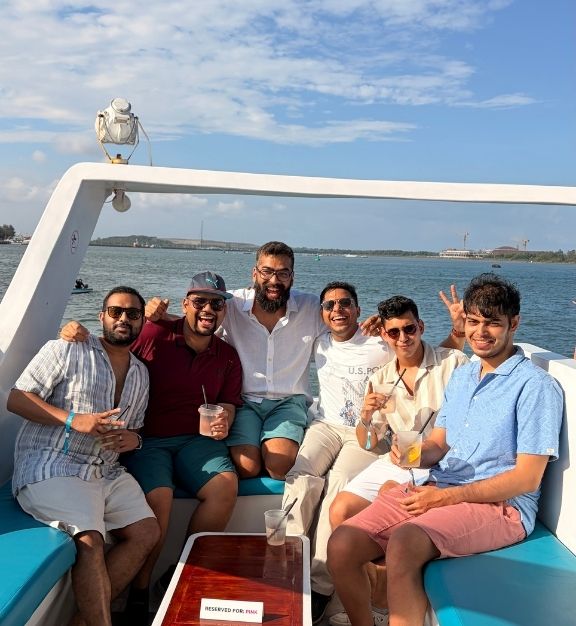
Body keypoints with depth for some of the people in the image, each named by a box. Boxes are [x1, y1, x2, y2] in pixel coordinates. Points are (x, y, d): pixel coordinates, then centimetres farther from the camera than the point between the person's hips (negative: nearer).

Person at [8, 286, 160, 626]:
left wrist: (133, 439, -4)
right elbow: (16, 399, -6)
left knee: (147, 532, -7)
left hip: (107, 471, 7)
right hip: (50, 467, -6)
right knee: (90, 540, -25)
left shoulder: (141, 374, 16)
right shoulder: (66, 350, -1)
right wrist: (73, 419, -19)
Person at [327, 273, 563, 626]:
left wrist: (445, 497, -15)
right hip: (437, 490, 7)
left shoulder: (536, 386, -8)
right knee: (341, 546, -13)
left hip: (500, 505, -6)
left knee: (403, 543, -36)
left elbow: (527, 478, -11)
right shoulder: (461, 376, 16)